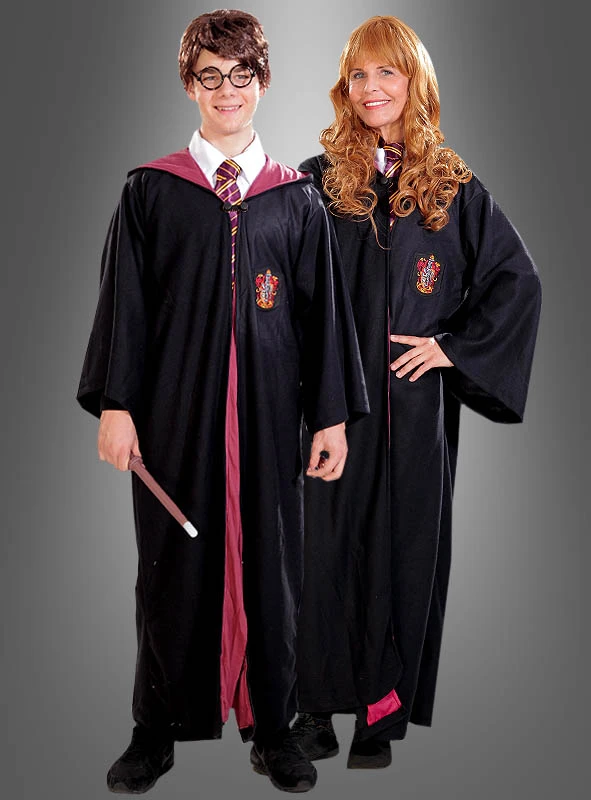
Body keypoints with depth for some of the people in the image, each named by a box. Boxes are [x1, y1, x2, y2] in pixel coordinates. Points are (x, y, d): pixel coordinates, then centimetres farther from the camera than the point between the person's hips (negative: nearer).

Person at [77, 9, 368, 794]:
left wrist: (333, 415, 3)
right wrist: (114, 405, -6)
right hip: (175, 413, -1)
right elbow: (124, 303, 2)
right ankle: (157, 729, 22)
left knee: (269, 562, 7)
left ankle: (272, 728, 22)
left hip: (268, 414, 1)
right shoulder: (151, 191, 5)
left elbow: (324, 311, 7)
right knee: (172, 565, 6)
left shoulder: (298, 199, 8)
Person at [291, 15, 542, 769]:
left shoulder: (453, 188, 6)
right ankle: (316, 703, 16)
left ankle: (382, 714, 16)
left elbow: (519, 281, 8)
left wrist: (457, 346, -2)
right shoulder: (318, 181, 6)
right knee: (327, 542, 2)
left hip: (415, 403, 0)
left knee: (403, 544, 4)